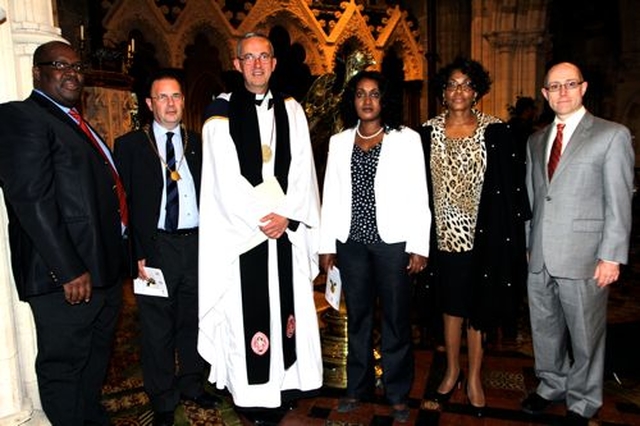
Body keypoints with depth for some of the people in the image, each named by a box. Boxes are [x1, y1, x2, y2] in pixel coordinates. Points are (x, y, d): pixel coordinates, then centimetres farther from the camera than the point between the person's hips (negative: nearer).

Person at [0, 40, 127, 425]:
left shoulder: (76, 122, 19)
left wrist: (118, 257, 15)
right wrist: (69, 269, -21)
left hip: (105, 267, 9)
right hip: (68, 277, -9)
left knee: (96, 358, 22)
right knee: (64, 365, 6)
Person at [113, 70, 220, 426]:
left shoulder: (198, 143, 9)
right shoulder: (130, 145, 1)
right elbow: (123, 203, -3)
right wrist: (137, 254, -10)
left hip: (197, 243, 3)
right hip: (156, 246, -3)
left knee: (194, 319, 15)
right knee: (158, 327, 7)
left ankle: (192, 385, 35)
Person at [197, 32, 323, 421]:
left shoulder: (291, 110, 9)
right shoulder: (222, 113, -1)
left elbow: (302, 172, 4)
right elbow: (225, 180, -7)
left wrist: (286, 215, -8)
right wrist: (261, 220, -11)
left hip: (287, 228, 3)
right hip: (241, 232, -3)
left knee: (287, 308, 10)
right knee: (249, 314, 3)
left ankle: (288, 381, 26)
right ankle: (255, 393, 18)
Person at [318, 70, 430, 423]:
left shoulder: (406, 139, 1)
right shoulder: (339, 142, 9)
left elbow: (418, 197, -2)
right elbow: (331, 196, 8)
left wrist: (419, 246, -7)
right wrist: (326, 245, 5)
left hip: (393, 241, -2)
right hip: (352, 242, 3)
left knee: (396, 318, 6)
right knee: (357, 317, 13)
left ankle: (398, 393, 23)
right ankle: (358, 387, 29)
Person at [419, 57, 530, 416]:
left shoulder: (496, 131, -3)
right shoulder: (428, 132, 2)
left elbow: (512, 186, -3)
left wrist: (516, 239, -6)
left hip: (482, 234, -1)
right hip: (444, 234, 2)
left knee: (478, 306, 10)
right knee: (451, 305, 14)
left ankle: (474, 378, 29)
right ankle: (453, 371, 34)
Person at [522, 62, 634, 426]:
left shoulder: (612, 135, -3)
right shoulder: (536, 141, 13)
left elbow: (619, 203, -7)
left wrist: (611, 257, -11)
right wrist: (528, 244, 10)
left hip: (583, 258, -4)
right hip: (540, 258, 5)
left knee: (585, 335, 10)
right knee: (545, 329, 17)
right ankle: (551, 385, 38)